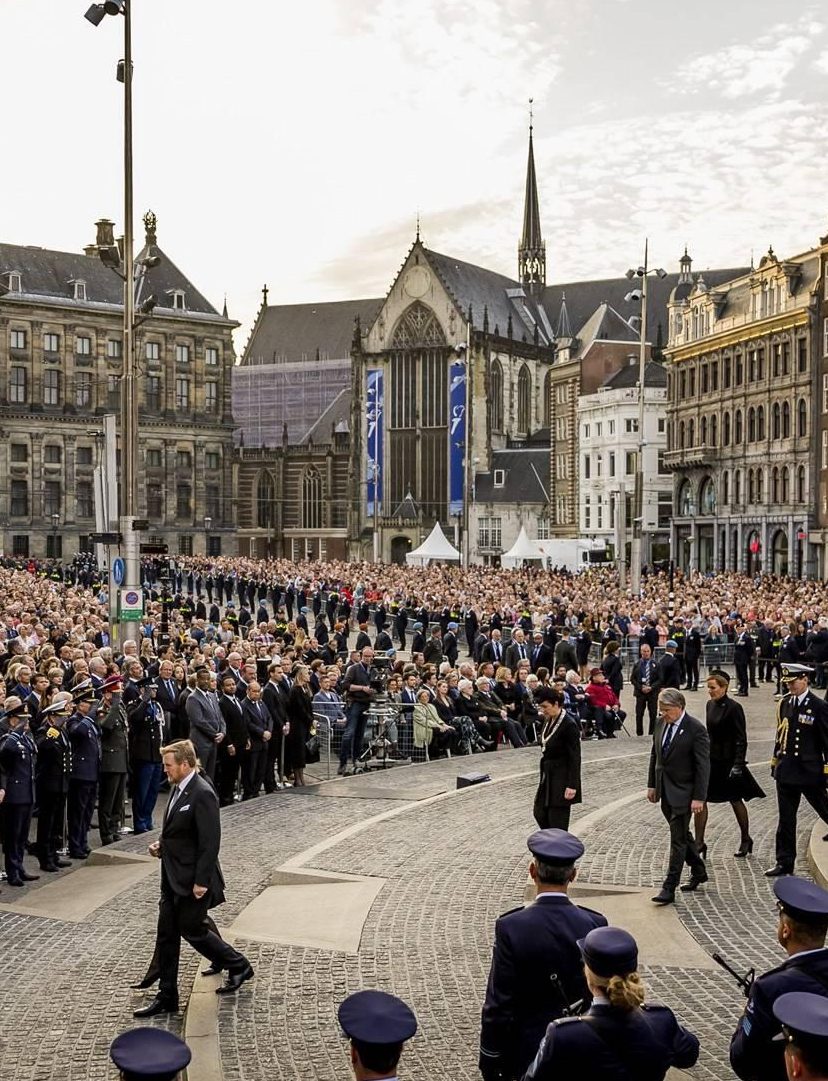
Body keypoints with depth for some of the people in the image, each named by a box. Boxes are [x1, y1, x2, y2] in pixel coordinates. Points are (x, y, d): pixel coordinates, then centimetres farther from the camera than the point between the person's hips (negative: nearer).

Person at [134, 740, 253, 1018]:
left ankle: (238, 965, 25)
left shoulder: (202, 794, -22)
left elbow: (210, 842, -23)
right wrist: (162, 845, 3)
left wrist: (201, 881, -21)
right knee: (166, 934, 10)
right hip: (172, 878, 9)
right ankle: (166, 997, 20)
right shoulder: (178, 788, 7)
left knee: (191, 928, 4)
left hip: (193, 879, -9)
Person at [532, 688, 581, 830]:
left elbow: (575, 757, -18)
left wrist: (572, 785, -20)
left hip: (562, 777, -9)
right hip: (548, 775, 9)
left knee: (557, 821, -2)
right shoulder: (548, 721, 6)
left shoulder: (569, 725, -19)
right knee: (540, 813, 12)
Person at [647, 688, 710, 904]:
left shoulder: (696, 729, -17)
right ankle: (698, 872, 37)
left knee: (678, 839, -4)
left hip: (683, 792, -7)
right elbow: (655, 754, 14)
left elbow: (703, 766, -16)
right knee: (681, 834, 19)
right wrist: (652, 784, 13)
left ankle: (669, 888, -1)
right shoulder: (660, 723, 4)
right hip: (665, 791, 7)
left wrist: (699, 797, -18)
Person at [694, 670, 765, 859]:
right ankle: (699, 843, 4)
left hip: (728, 762, -7)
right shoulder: (710, 705, 6)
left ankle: (746, 840, 30)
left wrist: (738, 765, -20)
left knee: (736, 801, 10)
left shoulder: (733, 708, -16)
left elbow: (741, 739, -16)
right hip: (710, 760, 7)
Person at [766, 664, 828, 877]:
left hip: (810, 771, -5)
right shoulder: (785, 703, 4)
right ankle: (784, 862, 16)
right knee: (786, 818, 9)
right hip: (786, 770, 5)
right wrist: (775, 760, 14)